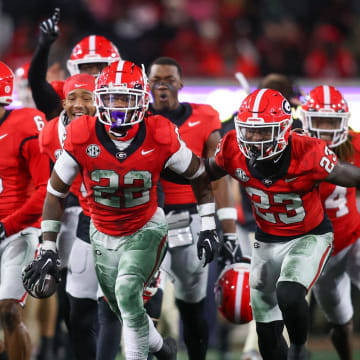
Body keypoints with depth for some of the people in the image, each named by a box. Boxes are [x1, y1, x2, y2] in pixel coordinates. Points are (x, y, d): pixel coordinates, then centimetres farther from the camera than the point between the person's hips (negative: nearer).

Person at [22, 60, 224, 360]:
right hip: (103, 234, 3)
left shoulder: (160, 138, -22)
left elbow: (199, 175, -3)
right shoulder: (81, 138, -20)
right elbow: (56, 192, -8)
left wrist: (209, 228, -4)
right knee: (128, 311, 13)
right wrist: (47, 249, -10)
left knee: (127, 291, -26)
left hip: (146, 229, -3)